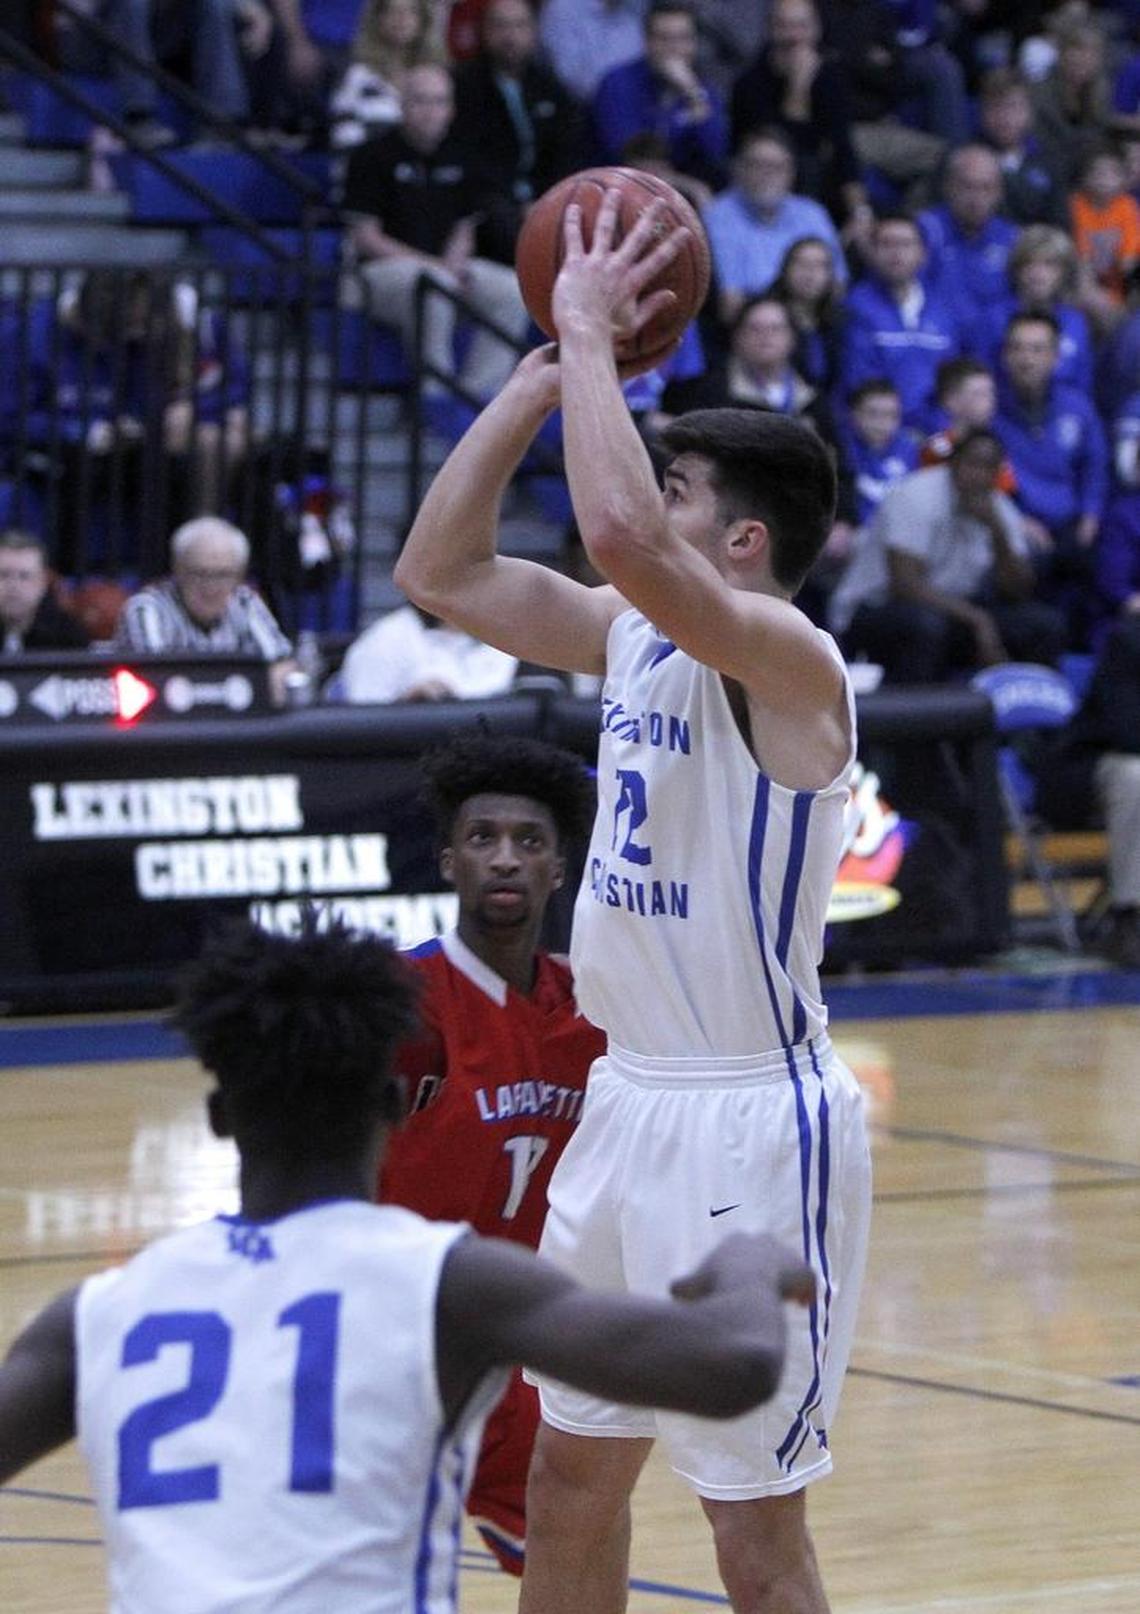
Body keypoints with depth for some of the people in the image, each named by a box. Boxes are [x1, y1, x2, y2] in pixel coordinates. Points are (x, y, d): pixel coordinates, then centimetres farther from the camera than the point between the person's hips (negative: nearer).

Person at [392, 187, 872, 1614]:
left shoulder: (785, 657, -17)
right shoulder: (633, 632, 9)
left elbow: (621, 532, -35)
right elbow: (439, 573, 11)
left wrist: (593, 335, -22)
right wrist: (542, 372, 3)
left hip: (746, 1123, -9)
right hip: (625, 1105, 9)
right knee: (565, 1482, 16)